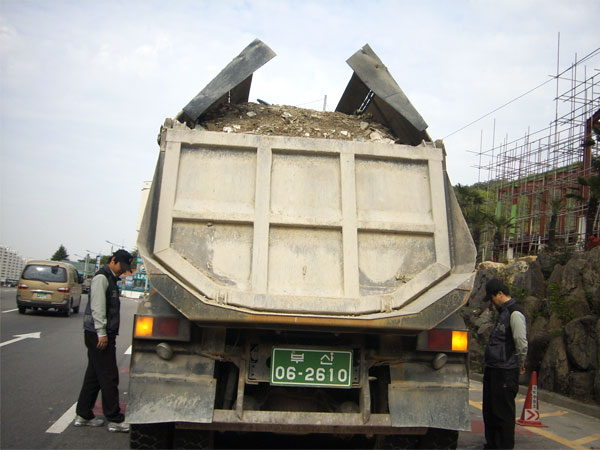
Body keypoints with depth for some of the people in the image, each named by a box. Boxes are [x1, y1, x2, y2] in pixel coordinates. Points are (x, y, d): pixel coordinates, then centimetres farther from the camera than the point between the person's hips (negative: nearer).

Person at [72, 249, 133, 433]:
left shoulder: (110, 279, 20)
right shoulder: (101, 278, -11)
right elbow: (97, 307, -19)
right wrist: (102, 333, -22)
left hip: (103, 335, 10)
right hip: (98, 335, -10)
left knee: (94, 375, 14)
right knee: (109, 376, -6)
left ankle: (83, 415, 21)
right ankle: (115, 419, -1)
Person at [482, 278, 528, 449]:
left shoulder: (515, 314, -14)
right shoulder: (502, 312, 17)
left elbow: (522, 344, -17)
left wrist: (520, 364, -4)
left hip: (505, 371, -10)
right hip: (492, 369, 10)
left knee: (503, 411, -2)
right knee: (489, 410, 17)